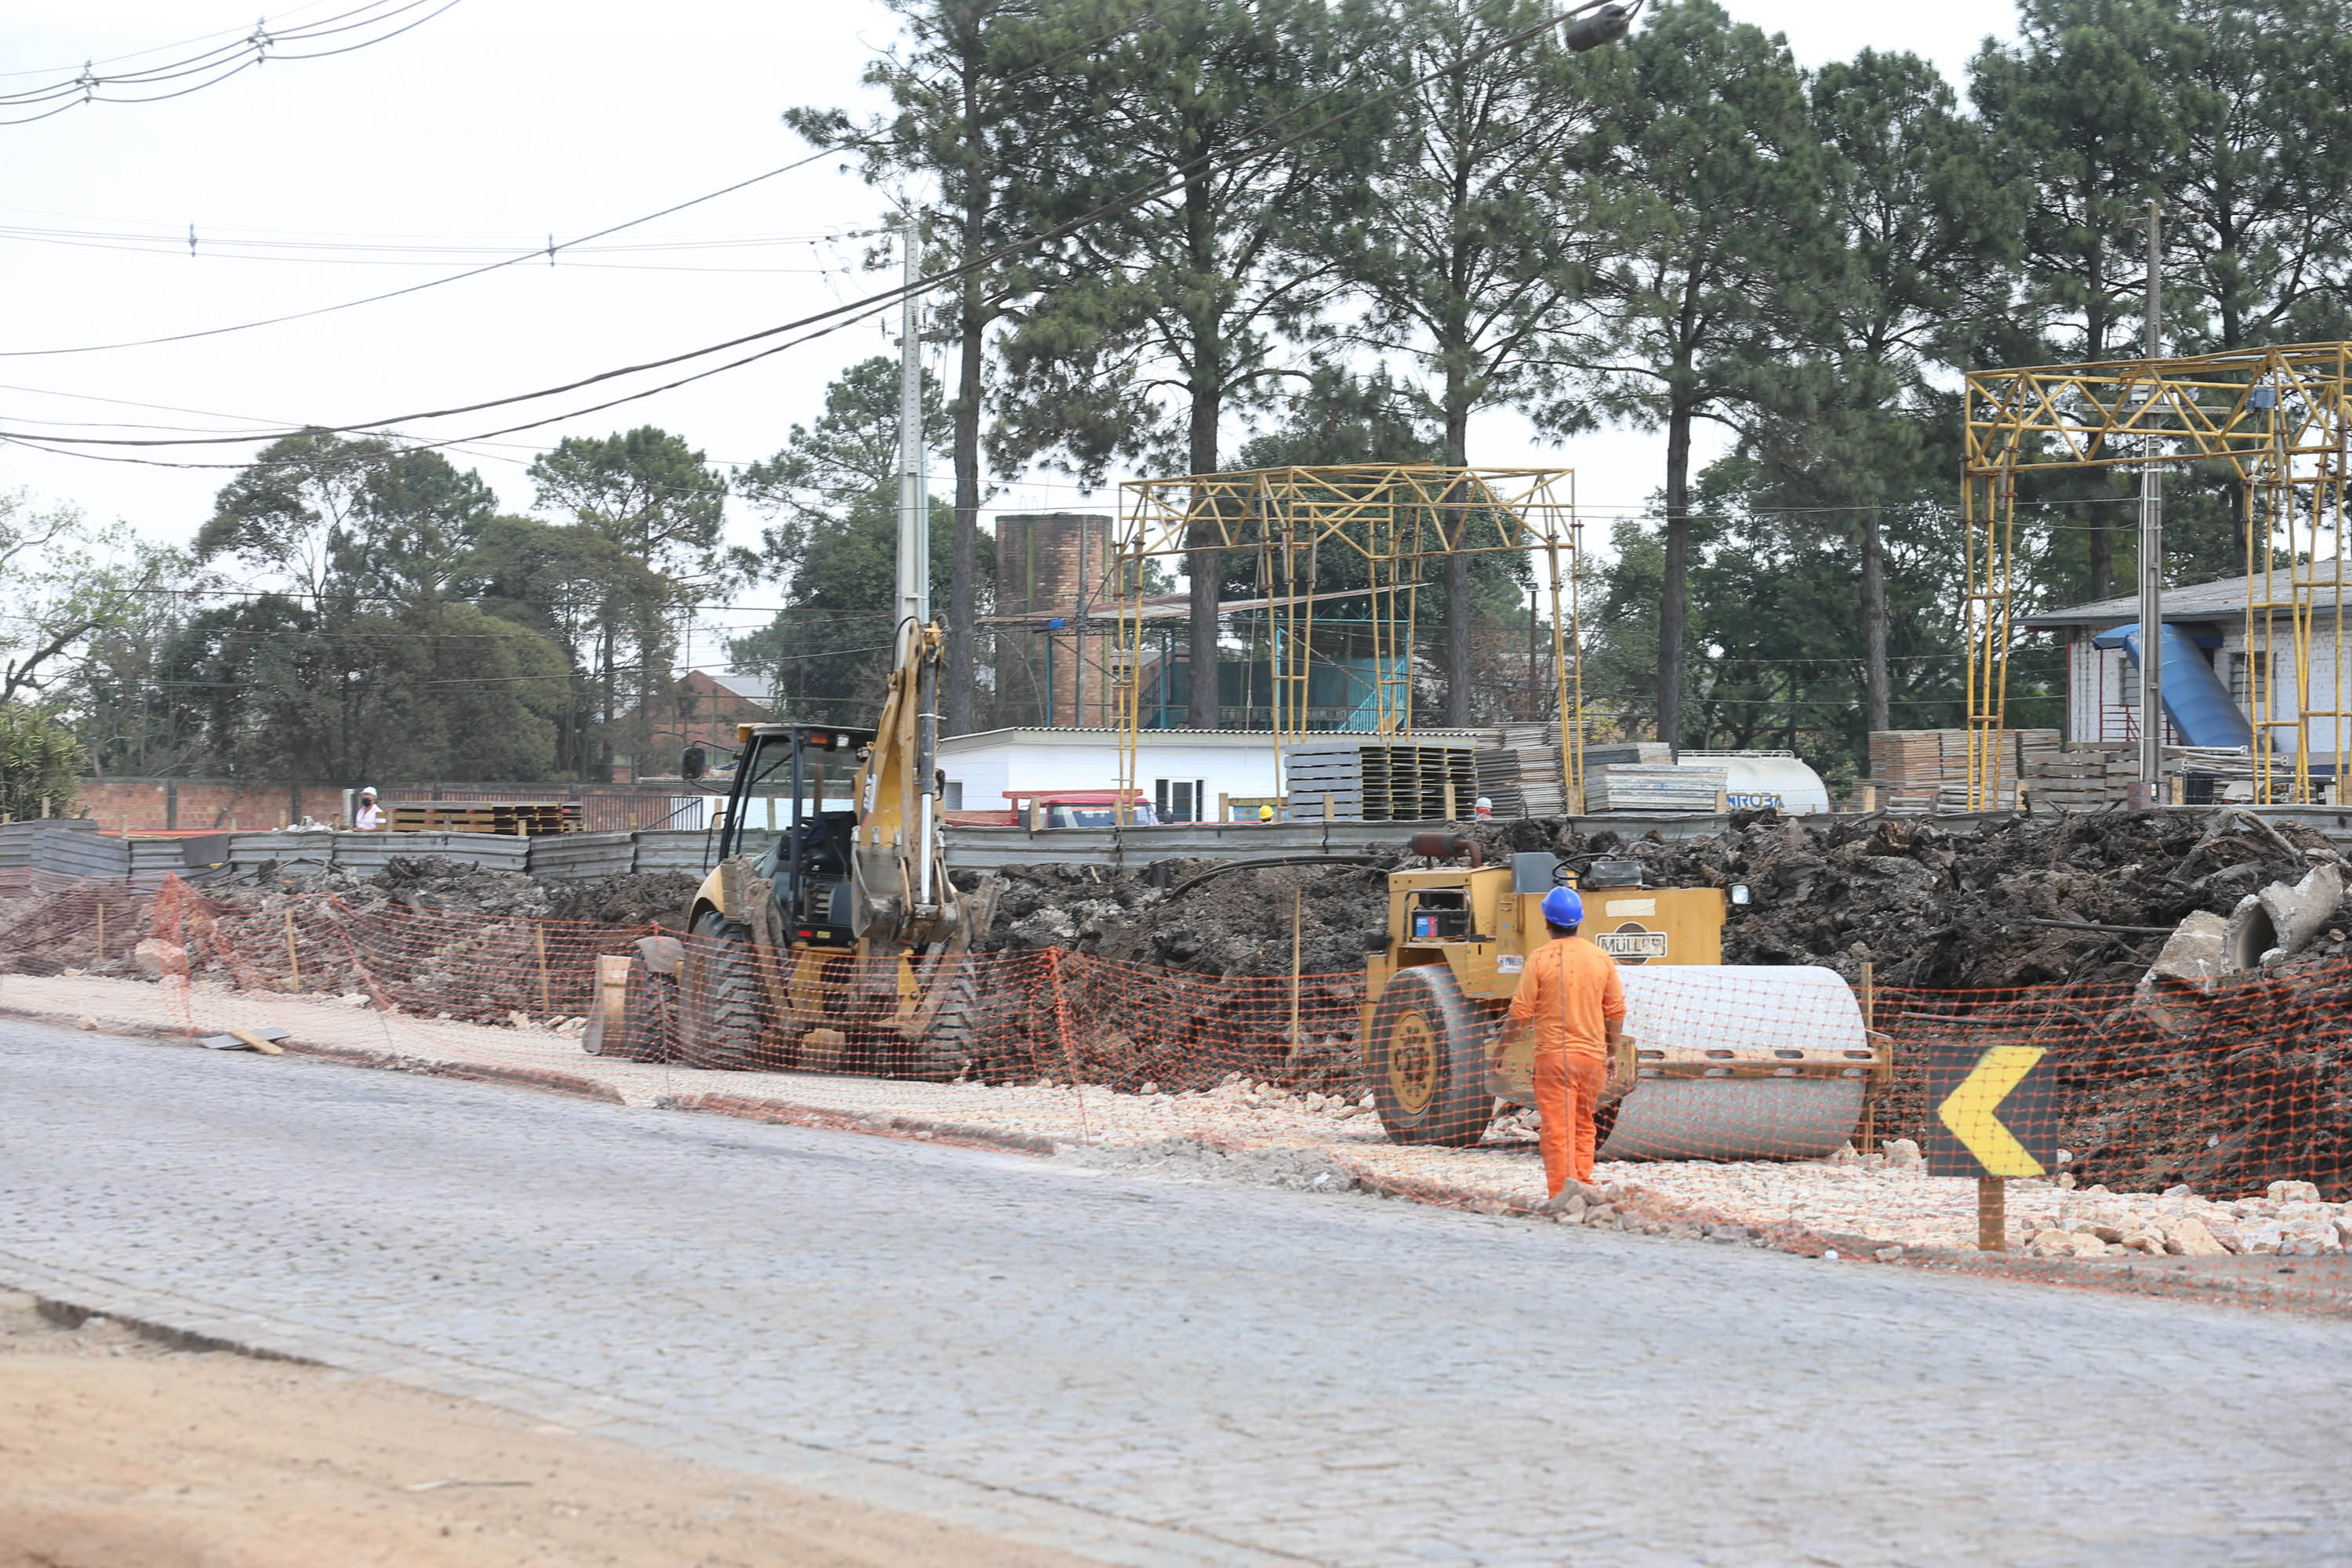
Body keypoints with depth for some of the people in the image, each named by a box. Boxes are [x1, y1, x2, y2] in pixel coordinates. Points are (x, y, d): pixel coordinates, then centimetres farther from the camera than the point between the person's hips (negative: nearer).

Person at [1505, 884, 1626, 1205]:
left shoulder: (1540, 959, -9)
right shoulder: (1601, 959, 3)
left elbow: (1520, 1015, -8)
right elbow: (1616, 1013, 6)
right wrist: (1610, 1053, 18)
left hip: (1553, 1053, -4)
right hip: (1593, 1055, 4)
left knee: (1557, 1127, -4)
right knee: (1583, 1125, 17)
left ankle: (1562, 1187, -15)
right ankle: (1583, 1184, 14)